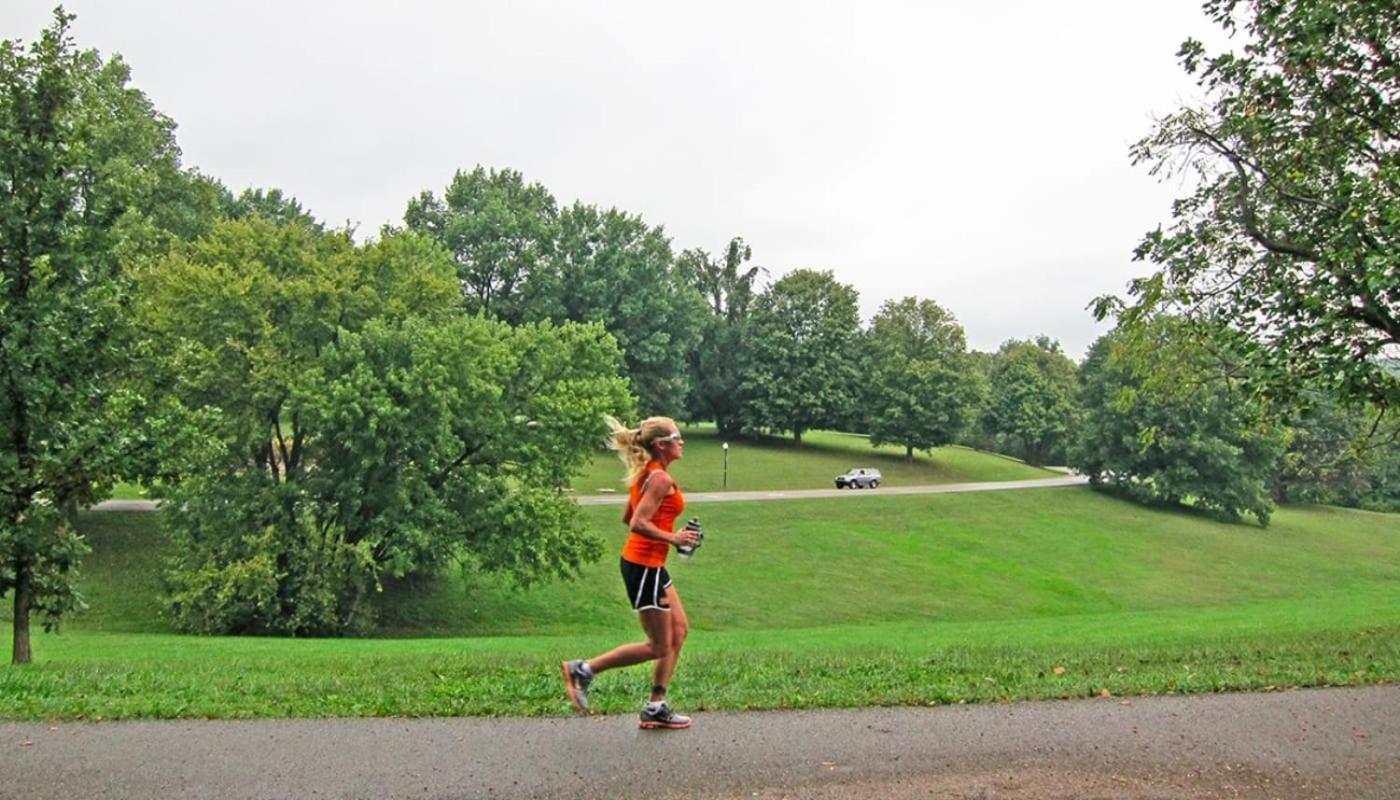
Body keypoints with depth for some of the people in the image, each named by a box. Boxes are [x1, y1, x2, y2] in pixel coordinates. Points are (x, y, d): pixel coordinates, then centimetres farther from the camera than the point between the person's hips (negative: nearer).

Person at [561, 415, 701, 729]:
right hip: (645, 567, -10)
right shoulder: (660, 479, -19)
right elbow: (639, 524, -27)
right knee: (659, 646, 1)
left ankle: (656, 708, 20)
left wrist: (669, 533, 13)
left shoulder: (645, 474, 11)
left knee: (679, 630, 14)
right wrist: (673, 538, -17)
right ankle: (583, 670, 7)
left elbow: (628, 518, 17)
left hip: (648, 565, 10)